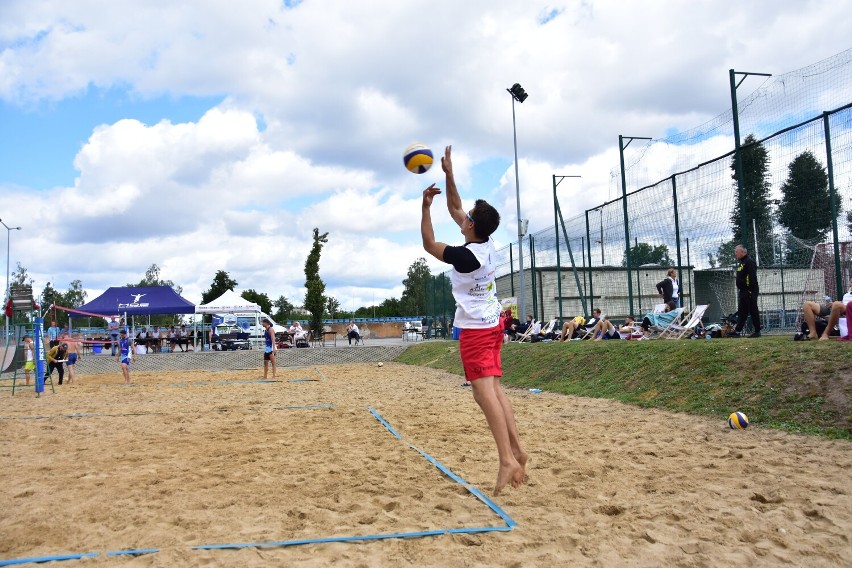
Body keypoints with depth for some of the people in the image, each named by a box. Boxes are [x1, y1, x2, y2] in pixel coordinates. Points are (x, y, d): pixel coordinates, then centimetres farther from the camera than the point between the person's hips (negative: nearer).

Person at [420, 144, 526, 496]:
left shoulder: (466, 255, -21)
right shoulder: (487, 242, 2)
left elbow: (429, 245, -8)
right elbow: (455, 209, 14)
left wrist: (425, 206, -9)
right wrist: (449, 173, 15)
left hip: (475, 329, -9)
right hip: (492, 324, 9)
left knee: (483, 390, -15)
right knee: (494, 388, 10)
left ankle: (507, 460, -23)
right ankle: (516, 451, 9)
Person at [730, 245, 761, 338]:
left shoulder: (749, 261, -13)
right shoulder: (740, 262, 18)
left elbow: (752, 277, -20)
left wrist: (751, 290, -24)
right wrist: (739, 289, 20)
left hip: (750, 291, -10)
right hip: (743, 291, 10)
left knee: (753, 311, -4)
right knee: (741, 312, 8)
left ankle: (757, 332, 2)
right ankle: (737, 331, 8)